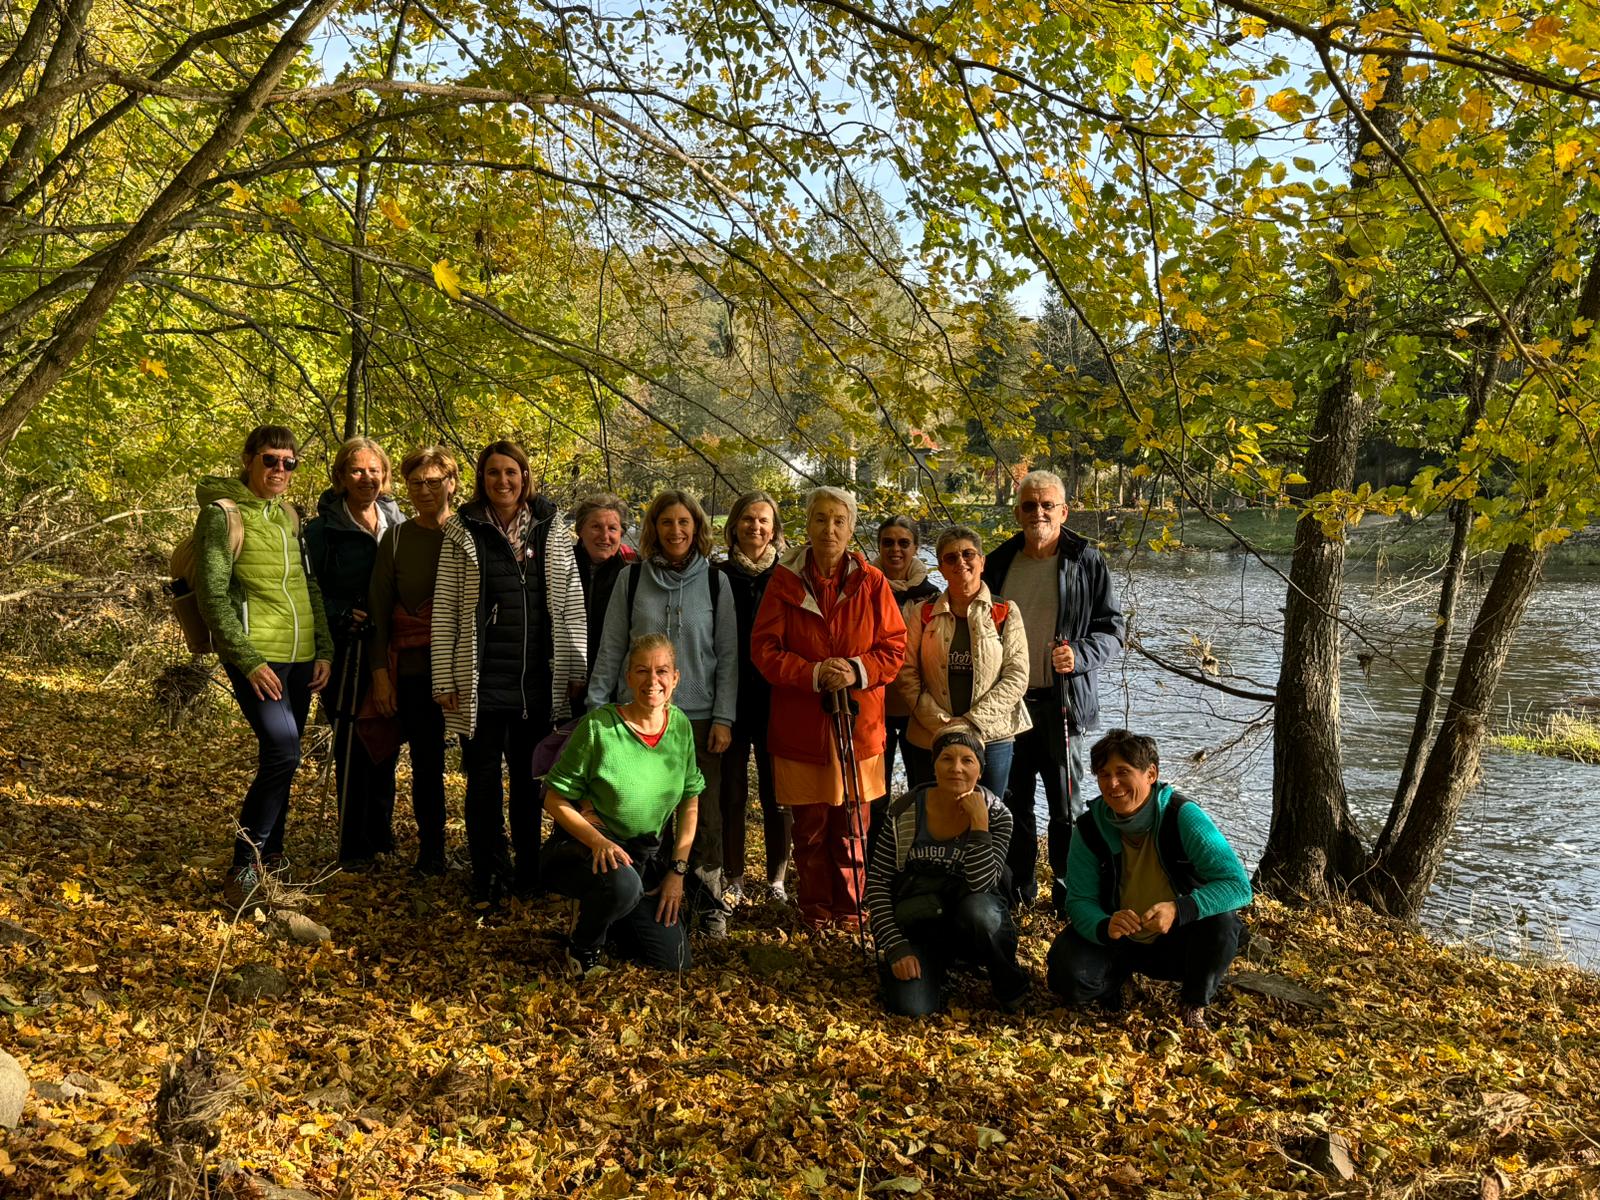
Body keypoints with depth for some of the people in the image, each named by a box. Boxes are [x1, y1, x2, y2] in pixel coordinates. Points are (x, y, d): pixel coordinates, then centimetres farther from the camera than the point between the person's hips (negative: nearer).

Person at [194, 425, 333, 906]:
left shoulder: (289, 514, 13)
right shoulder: (222, 514, -7)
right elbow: (212, 596, -11)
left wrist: (323, 649, 10)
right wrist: (248, 659, -16)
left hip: (300, 655, 7)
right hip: (256, 655, -7)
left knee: (280, 759, 11)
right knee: (282, 751, -19)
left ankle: (269, 856, 25)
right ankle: (244, 865, -9)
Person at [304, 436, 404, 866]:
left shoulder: (397, 522, 10)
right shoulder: (323, 529, -3)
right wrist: (345, 616, -17)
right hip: (349, 650, -4)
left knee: (386, 744, 12)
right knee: (353, 746, -3)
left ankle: (381, 836, 25)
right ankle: (353, 847, 6)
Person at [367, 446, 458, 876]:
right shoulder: (396, 538, 5)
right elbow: (379, 610, 6)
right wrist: (380, 672, 1)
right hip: (415, 669, 1)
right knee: (426, 763, 7)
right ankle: (430, 852, 21)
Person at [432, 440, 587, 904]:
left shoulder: (551, 530, 6)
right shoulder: (463, 531, 2)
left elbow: (572, 604, 8)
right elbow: (444, 608, 0)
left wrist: (576, 671, 4)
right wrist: (445, 679, -4)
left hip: (538, 679, 2)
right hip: (482, 679, -1)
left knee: (529, 778, 10)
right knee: (484, 778, 3)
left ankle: (527, 872, 23)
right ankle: (488, 877, 15)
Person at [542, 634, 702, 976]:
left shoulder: (681, 726, -3)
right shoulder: (598, 725, -19)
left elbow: (690, 803, 7)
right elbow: (555, 800, -13)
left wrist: (678, 870, 1)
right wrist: (598, 841, -27)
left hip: (646, 855, 5)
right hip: (585, 849, -5)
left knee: (673, 960, -2)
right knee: (623, 884, -39)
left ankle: (607, 919, 26)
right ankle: (583, 948, -6)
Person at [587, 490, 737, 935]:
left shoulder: (715, 582, 2)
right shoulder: (632, 579, 3)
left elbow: (728, 655, 2)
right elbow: (610, 650, 6)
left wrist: (724, 717, -3)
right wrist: (596, 708, 1)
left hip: (698, 716, 0)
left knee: (705, 814, 2)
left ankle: (709, 898, 17)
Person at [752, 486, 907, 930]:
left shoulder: (871, 582, 3)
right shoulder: (785, 581, 1)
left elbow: (894, 647, 4)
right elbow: (765, 649, -2)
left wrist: (858, 671, -14)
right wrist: (814, 674, -15)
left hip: (858, 723, 1)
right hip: (800, 723, 0)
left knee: (852, 822, 6)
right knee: (810, 825, 6)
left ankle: (849, 908, 21)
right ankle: (814, 910, 20)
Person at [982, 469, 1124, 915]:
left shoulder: (1086, 562, -2)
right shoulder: (1000, 562, 9)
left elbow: (1112, 628, 0)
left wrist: (1080, 655, -20)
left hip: (1062, 701, -4)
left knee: (1065, 803, 2)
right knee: (1013, 799, 12)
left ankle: (1069, 890, 14)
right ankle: (1018, 886, 25)